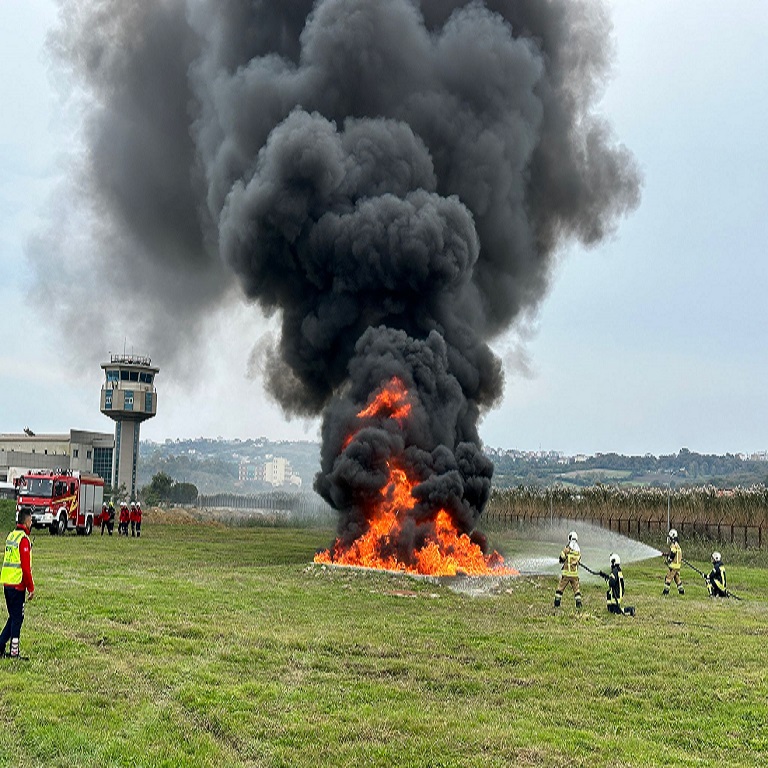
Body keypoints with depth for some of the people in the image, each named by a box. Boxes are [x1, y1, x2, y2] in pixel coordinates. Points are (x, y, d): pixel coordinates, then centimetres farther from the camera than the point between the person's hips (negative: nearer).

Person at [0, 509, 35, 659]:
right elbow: (26, 566, -17)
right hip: (17, 584, -8)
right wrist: (31, 588, -10)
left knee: (13, 617, 16)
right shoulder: (24, 539, -14)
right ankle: (14, 652, 1)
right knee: (17, 618, -2)